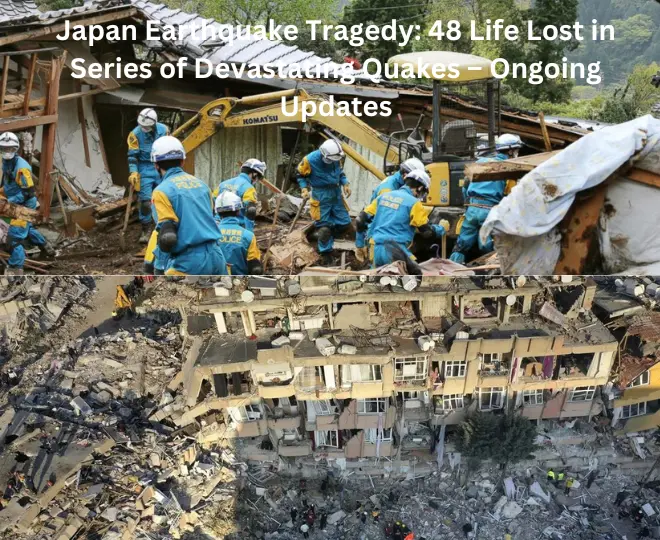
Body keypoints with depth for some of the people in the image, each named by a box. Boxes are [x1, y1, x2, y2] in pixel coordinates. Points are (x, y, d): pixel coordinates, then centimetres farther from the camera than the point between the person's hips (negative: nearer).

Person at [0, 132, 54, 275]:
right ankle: (46, 247, 48)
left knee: (15, 235, -13)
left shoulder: (21, 167, -25)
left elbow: (28, 191, -25)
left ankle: (16, 268, -9)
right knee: (26, 228, 27)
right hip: (17, 203, 10)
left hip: (25, 204, -10)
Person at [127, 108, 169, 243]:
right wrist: (133, 173, -20)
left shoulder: (163, 129, -5)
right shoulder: (135, 134, -13)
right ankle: (146, 230, 4)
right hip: (144, 169, -3)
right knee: (145, 200, -6)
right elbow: (132, 156, -11)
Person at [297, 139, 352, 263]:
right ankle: (326, 253, 14)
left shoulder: (336, 158, -6)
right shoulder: (310, 160, -19)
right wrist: (304, 188, -15)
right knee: (324, 226, -1)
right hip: (321, 196, -5)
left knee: (344, 222, 8)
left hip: (336, 193, 5)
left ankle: (324, 238, 31)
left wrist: (345, 183, 0)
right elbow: (301, 175, -3)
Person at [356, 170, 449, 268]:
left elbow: (361, 219, 15)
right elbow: (427, 232, -1)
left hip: (376, 250, 7)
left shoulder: (384, 196, 14)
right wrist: (442, 228, 20)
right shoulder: (413, 203, -4)